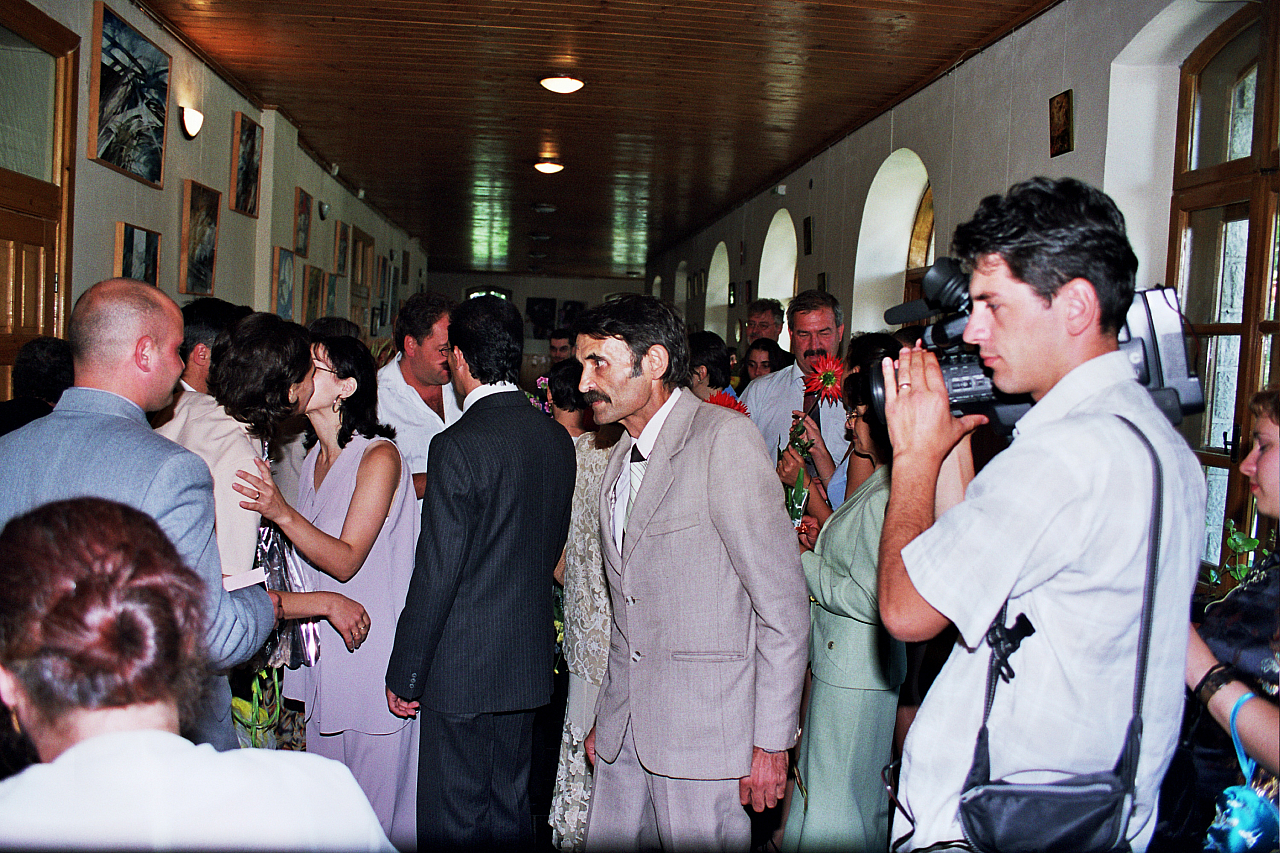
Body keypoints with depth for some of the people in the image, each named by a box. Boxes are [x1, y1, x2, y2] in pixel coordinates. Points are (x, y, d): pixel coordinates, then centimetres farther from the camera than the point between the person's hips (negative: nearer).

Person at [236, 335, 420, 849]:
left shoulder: (379, 456, -14)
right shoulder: (316, 457, 9)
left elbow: (346, 559, -19)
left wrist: (282, 513, -30)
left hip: (371, 642, -7)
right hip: (322, 643, 7)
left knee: (375, 789, 3)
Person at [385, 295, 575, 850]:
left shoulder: (458, 447, -19)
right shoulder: (557, 439, 3)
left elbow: (435, 576, -18)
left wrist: (404, 676, -8)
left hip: (462, 668, -7)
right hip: (529, 659, 7)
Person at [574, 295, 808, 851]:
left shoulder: (726, 438, -13)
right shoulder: (620, 459, 14)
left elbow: (783, 603, -15)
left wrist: (771, 742, -14)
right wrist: (608, 716, 17)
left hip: (704, 733, -7)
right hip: (626, 732, 7)